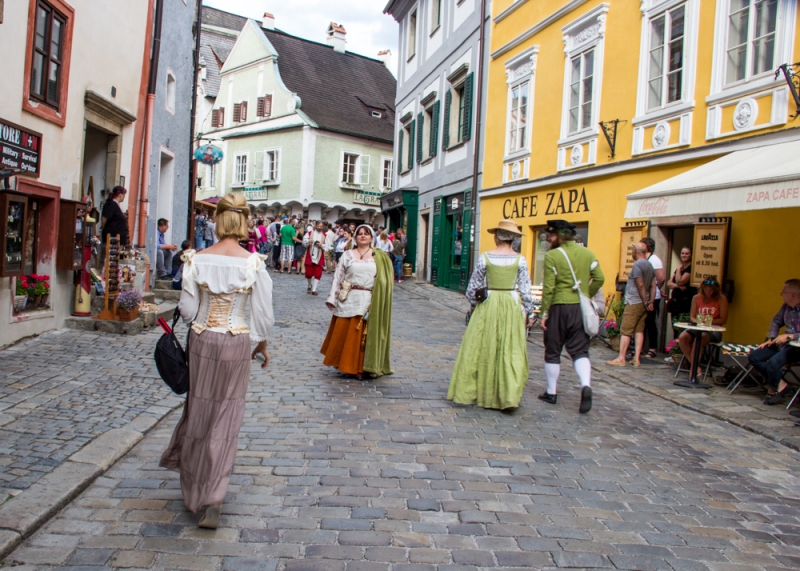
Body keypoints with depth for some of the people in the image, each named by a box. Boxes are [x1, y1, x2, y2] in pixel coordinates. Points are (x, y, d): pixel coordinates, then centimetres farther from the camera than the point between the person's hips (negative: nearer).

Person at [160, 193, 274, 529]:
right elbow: (263, 314, -8)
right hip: (236, 343, -2)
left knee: (198, 409, 20)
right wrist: (261, 343, 8)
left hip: (201, 340, 2)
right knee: (225, 420, 9)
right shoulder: (254, 263, -12)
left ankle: (193, 488, 36)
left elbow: (188, 309, -3)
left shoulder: (197, 259, -7)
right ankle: (212, 501, 7)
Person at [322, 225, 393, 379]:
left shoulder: (379, 257, 5)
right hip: (348, 300, 1)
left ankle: (361, 368, 13)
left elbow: (384, 281, 3)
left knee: (363, 335, 3)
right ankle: (345, 364, 18)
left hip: (368, 302, 0)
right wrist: (332, 299, -1)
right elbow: (338, 277, 4)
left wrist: (379, 303, -4)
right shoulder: (347, 255, 6)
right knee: (344, 333, 3)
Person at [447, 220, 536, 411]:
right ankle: (509, 396, 0)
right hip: (512, 308, 0)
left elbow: (472, 289, 0)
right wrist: (529, 313, 7)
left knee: (482, 350, 11)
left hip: (487, 306, 0)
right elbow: (525, 290, -4)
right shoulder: (520, 260, -4)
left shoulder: (485, 258, -4)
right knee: (511, 352, 6)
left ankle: (470, 391, 20)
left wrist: (473, 305, 18)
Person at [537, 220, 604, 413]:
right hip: (581, 308, 4)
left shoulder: (552, 256, -9)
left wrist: (543, 314, -8)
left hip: (559, 308, -4)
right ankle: (586, 386, -17)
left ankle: (551, 392, 19)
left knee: (552, 351, 10)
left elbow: (549, 288, -12)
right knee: (580, 351, 7)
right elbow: (599, 278, 0)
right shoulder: (587, 253, 6)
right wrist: (586, 296, 12)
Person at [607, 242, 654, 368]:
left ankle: (621, 359, -5)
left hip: (634, 302, -9)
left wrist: (645, 301, -9)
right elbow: (653, 286, 11)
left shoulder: (637, 265, -13)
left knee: (625, 331, -5)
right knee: (639, 330, 8)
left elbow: (640, 285, -16)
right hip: (643, 303, 9)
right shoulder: (650, 265, 14)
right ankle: (636, 359, 7)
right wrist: (650, 301, 7)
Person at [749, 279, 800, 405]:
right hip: (783, 343, 9)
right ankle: (780, 384, 0)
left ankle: (772, 391, 0)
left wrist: (789, 336, -30)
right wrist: (771, 338, 8)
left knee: (773, 363, -30)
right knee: (753, 357, -2)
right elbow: (776, 321, 21)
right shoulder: (786, 306, 5)